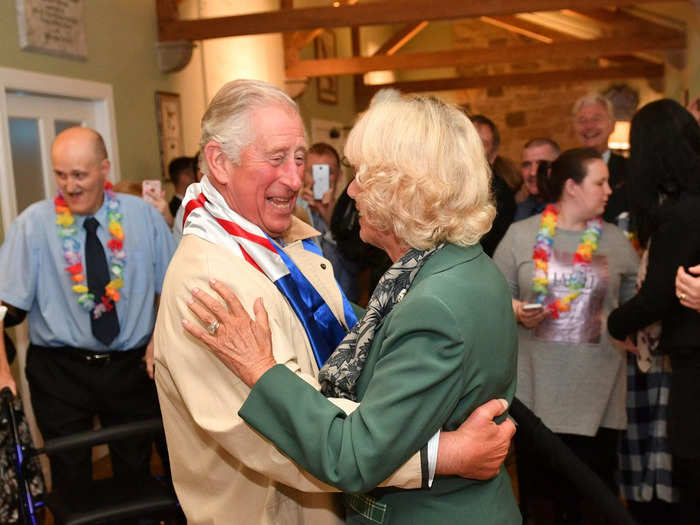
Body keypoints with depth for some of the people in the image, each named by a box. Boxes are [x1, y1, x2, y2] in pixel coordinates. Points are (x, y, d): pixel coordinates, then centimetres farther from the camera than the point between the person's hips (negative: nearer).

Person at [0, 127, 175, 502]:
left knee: (135, 472, 14)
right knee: (70, 483, 10)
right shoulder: (33, 223, -7)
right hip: (60, 372, -1)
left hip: (131, 368, 1)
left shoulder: (143, 216, -2)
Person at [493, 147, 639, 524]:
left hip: (596, 391, 2)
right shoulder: (521, 234, 1)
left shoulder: (615, 239, 6)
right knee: (534, 477, 10)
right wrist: (517, 311, -17)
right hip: (535, 386, -1)